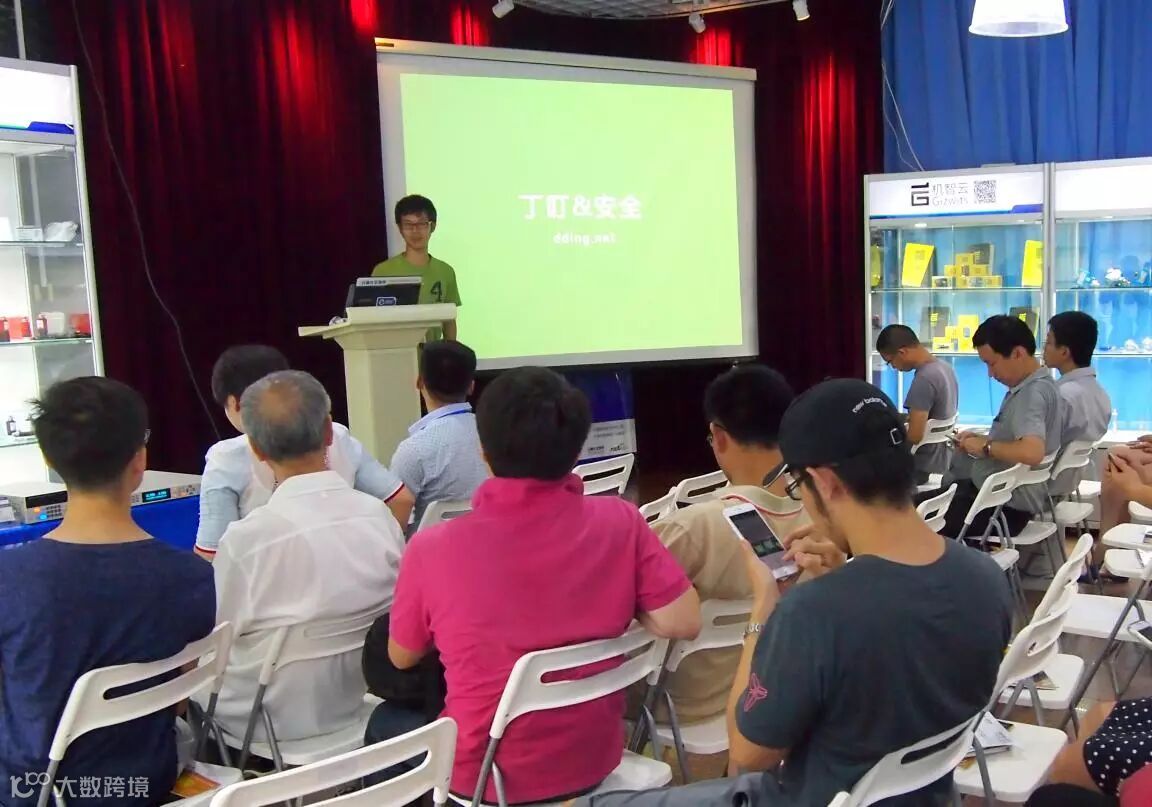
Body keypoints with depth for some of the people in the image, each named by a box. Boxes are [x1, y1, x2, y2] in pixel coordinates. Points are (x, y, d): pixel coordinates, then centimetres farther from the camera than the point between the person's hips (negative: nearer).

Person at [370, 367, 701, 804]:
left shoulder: (433, 547, -20)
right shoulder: (619, 522, -17)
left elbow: (402, 657, -4)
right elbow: (682, 622, -15)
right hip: (594, 762, 3)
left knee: (385, 722, 29)